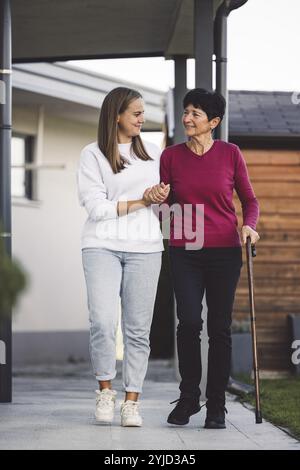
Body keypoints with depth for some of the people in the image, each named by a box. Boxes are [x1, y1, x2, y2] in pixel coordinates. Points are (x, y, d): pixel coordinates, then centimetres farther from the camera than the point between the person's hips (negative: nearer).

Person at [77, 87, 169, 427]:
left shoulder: (152, 153, 15)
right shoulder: (92, 155, 1)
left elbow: (164, 194, 23)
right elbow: (96, 207, -7)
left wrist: (164, 196, -1)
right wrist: (140, 202, -9)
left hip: (145, 248, 4)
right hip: (102, 246, -4)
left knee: (138, 328, 1)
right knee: (103, 322, -17)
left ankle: (132, 402, 7)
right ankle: (105, 390, 3)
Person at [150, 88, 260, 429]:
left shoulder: (230, 154, 1)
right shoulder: (171, 156, 5)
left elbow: (249, 199, 9)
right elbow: (166, 206, 12)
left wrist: (249, 225, -10)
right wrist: (157, 198, -10)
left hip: (224, 251, -1)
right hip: (184, 251, 1)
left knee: (219, 327, 1)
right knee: (188, 322, -12)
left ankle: (216, 406, 10)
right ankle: (188, 397, 6)